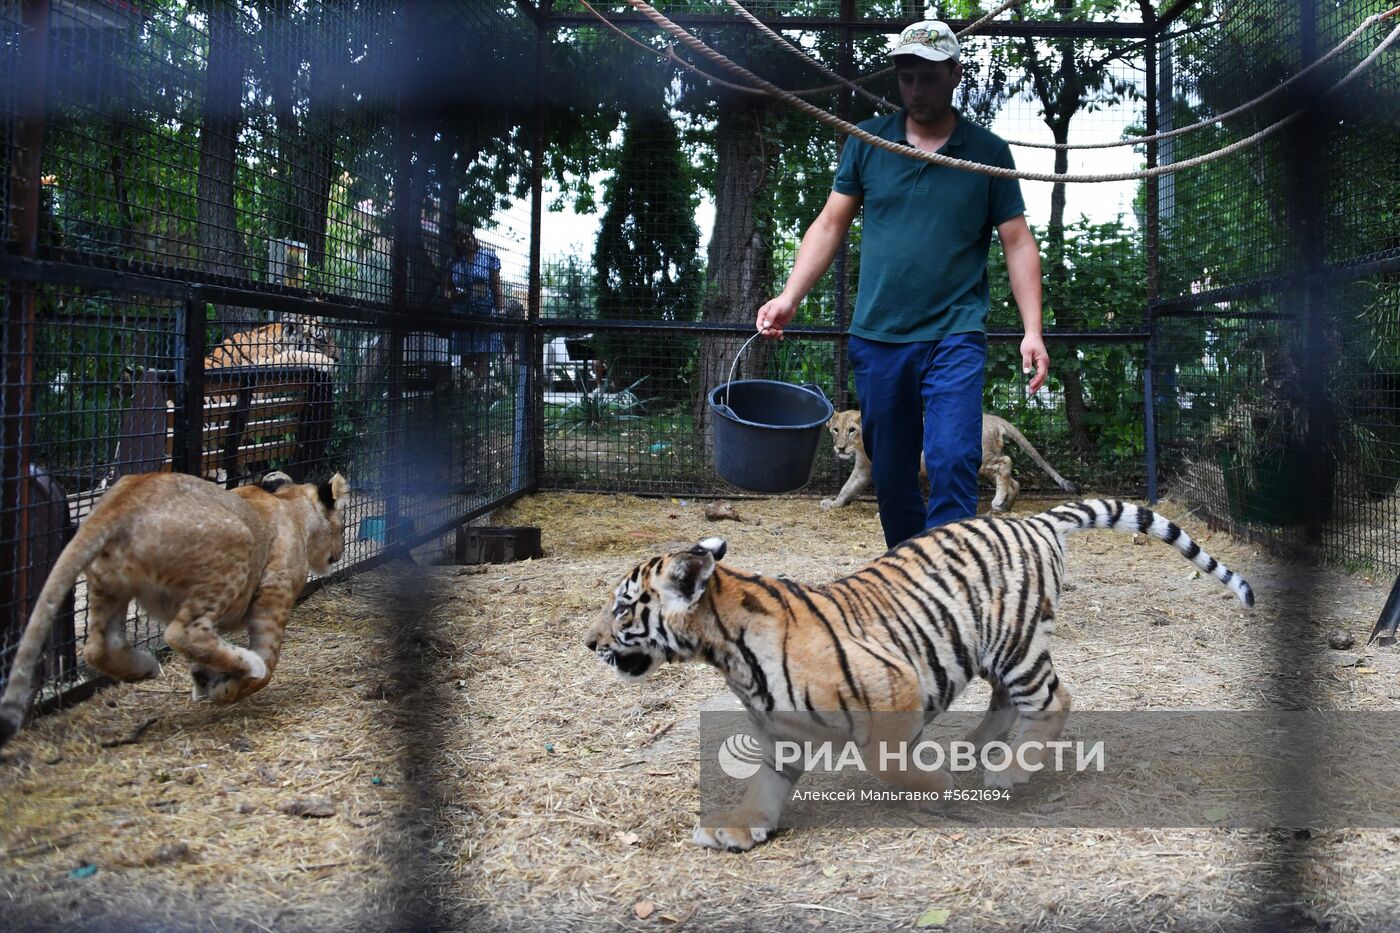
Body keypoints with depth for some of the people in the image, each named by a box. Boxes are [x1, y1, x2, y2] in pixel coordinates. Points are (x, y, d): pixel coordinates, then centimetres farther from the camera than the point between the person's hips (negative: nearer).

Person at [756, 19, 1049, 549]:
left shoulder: (988, 152, 3)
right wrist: (790, 297, -5)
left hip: (954, 336, -2)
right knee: (891, 478, 9)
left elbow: (1018, 243, 3)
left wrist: (1033, 331, -7)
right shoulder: (866, 142, 6)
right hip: (877, 339, 2)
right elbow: (830, 225, 8)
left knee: (952, 463, -17)